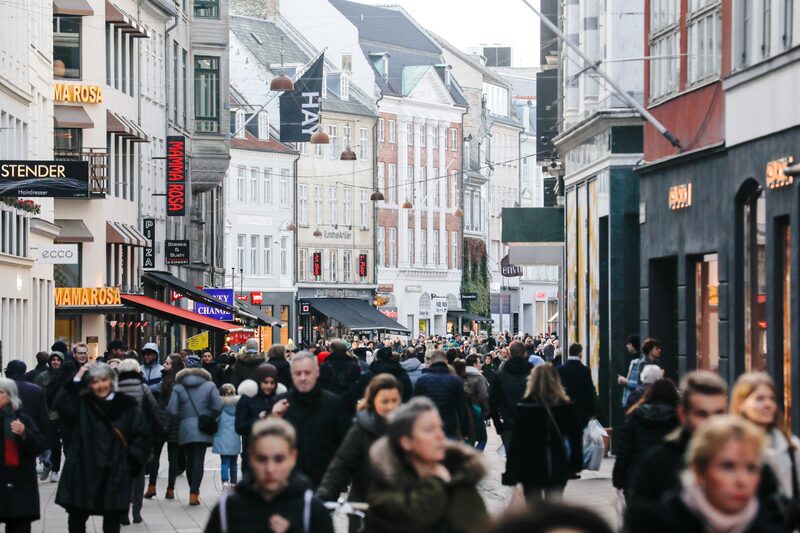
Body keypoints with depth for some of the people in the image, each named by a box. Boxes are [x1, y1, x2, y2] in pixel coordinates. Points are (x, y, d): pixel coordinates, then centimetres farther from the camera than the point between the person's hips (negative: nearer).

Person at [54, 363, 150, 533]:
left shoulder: (126, 406, 1)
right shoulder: (81, 404, 4)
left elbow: (142, 435, 3)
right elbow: (62, 404, -16)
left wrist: (132, 459, -6)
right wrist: (76, 379, -15)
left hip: (115, 475, -1)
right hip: (83, 473, 1)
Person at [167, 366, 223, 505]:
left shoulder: (178, 388, 4)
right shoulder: (209, 386, 4)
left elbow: (172, 410, -6)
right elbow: (218, 407, -7)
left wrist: (182, 417, 10)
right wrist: (209, 419, 7)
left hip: (185, 429, 1)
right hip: (202, 430, -1)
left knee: (189, 460, 14)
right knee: (199, 460, -2)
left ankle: (194, 491, 19)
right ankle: (194, 493, -10)